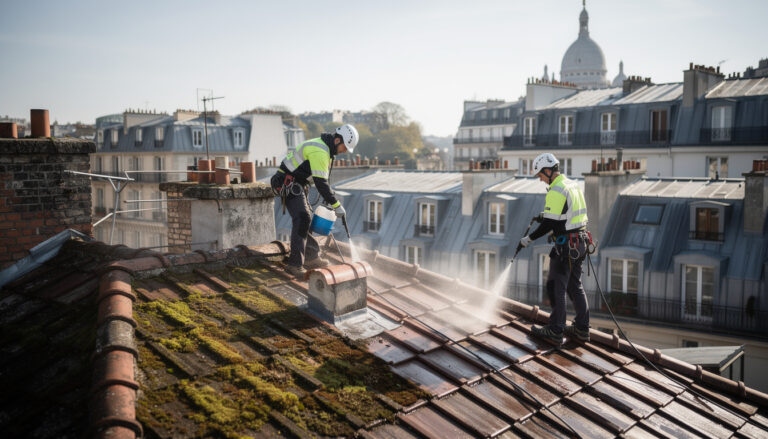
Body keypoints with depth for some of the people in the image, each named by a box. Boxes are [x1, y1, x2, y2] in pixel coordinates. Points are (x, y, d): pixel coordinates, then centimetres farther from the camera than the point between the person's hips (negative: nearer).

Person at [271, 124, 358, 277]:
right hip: (289, 183, -11)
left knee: (306, 218, 13)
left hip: (297, 184, 11)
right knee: (302, 219, -17)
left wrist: (327, 196, 16)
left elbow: (322, 178, 21)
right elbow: (320, 182, -28)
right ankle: (295, 264, -16)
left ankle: (312, 257, 21)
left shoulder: (325, 148, 11)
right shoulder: (320, 151, -24)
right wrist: (337, 205, -23)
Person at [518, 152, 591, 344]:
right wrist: (545, 215, 20)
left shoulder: (556, 191, -17)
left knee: (556, 287, 1)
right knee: (575, 286, 16)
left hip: (566, 244, -9)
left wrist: (528, 239, -11)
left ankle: (555, 331, 8)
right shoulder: (572, 184, 12)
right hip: (580, 241, 9)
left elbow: (550, 224, -19)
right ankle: (582, 328, 22)